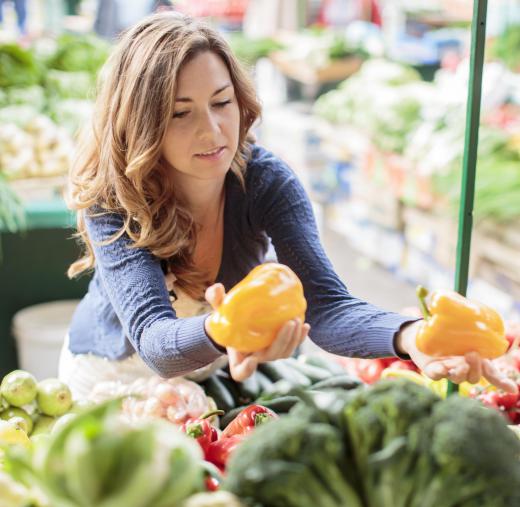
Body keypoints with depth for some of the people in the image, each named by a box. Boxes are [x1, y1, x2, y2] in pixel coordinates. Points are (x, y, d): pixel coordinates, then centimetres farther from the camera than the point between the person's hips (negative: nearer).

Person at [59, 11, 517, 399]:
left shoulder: (266, 181, -20)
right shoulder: (111, 199, -27)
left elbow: (322, 303, -30)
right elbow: (153, 339, -38)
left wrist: (407, 336, -50)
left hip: (214, 373, 1)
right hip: (110, 375, -1)